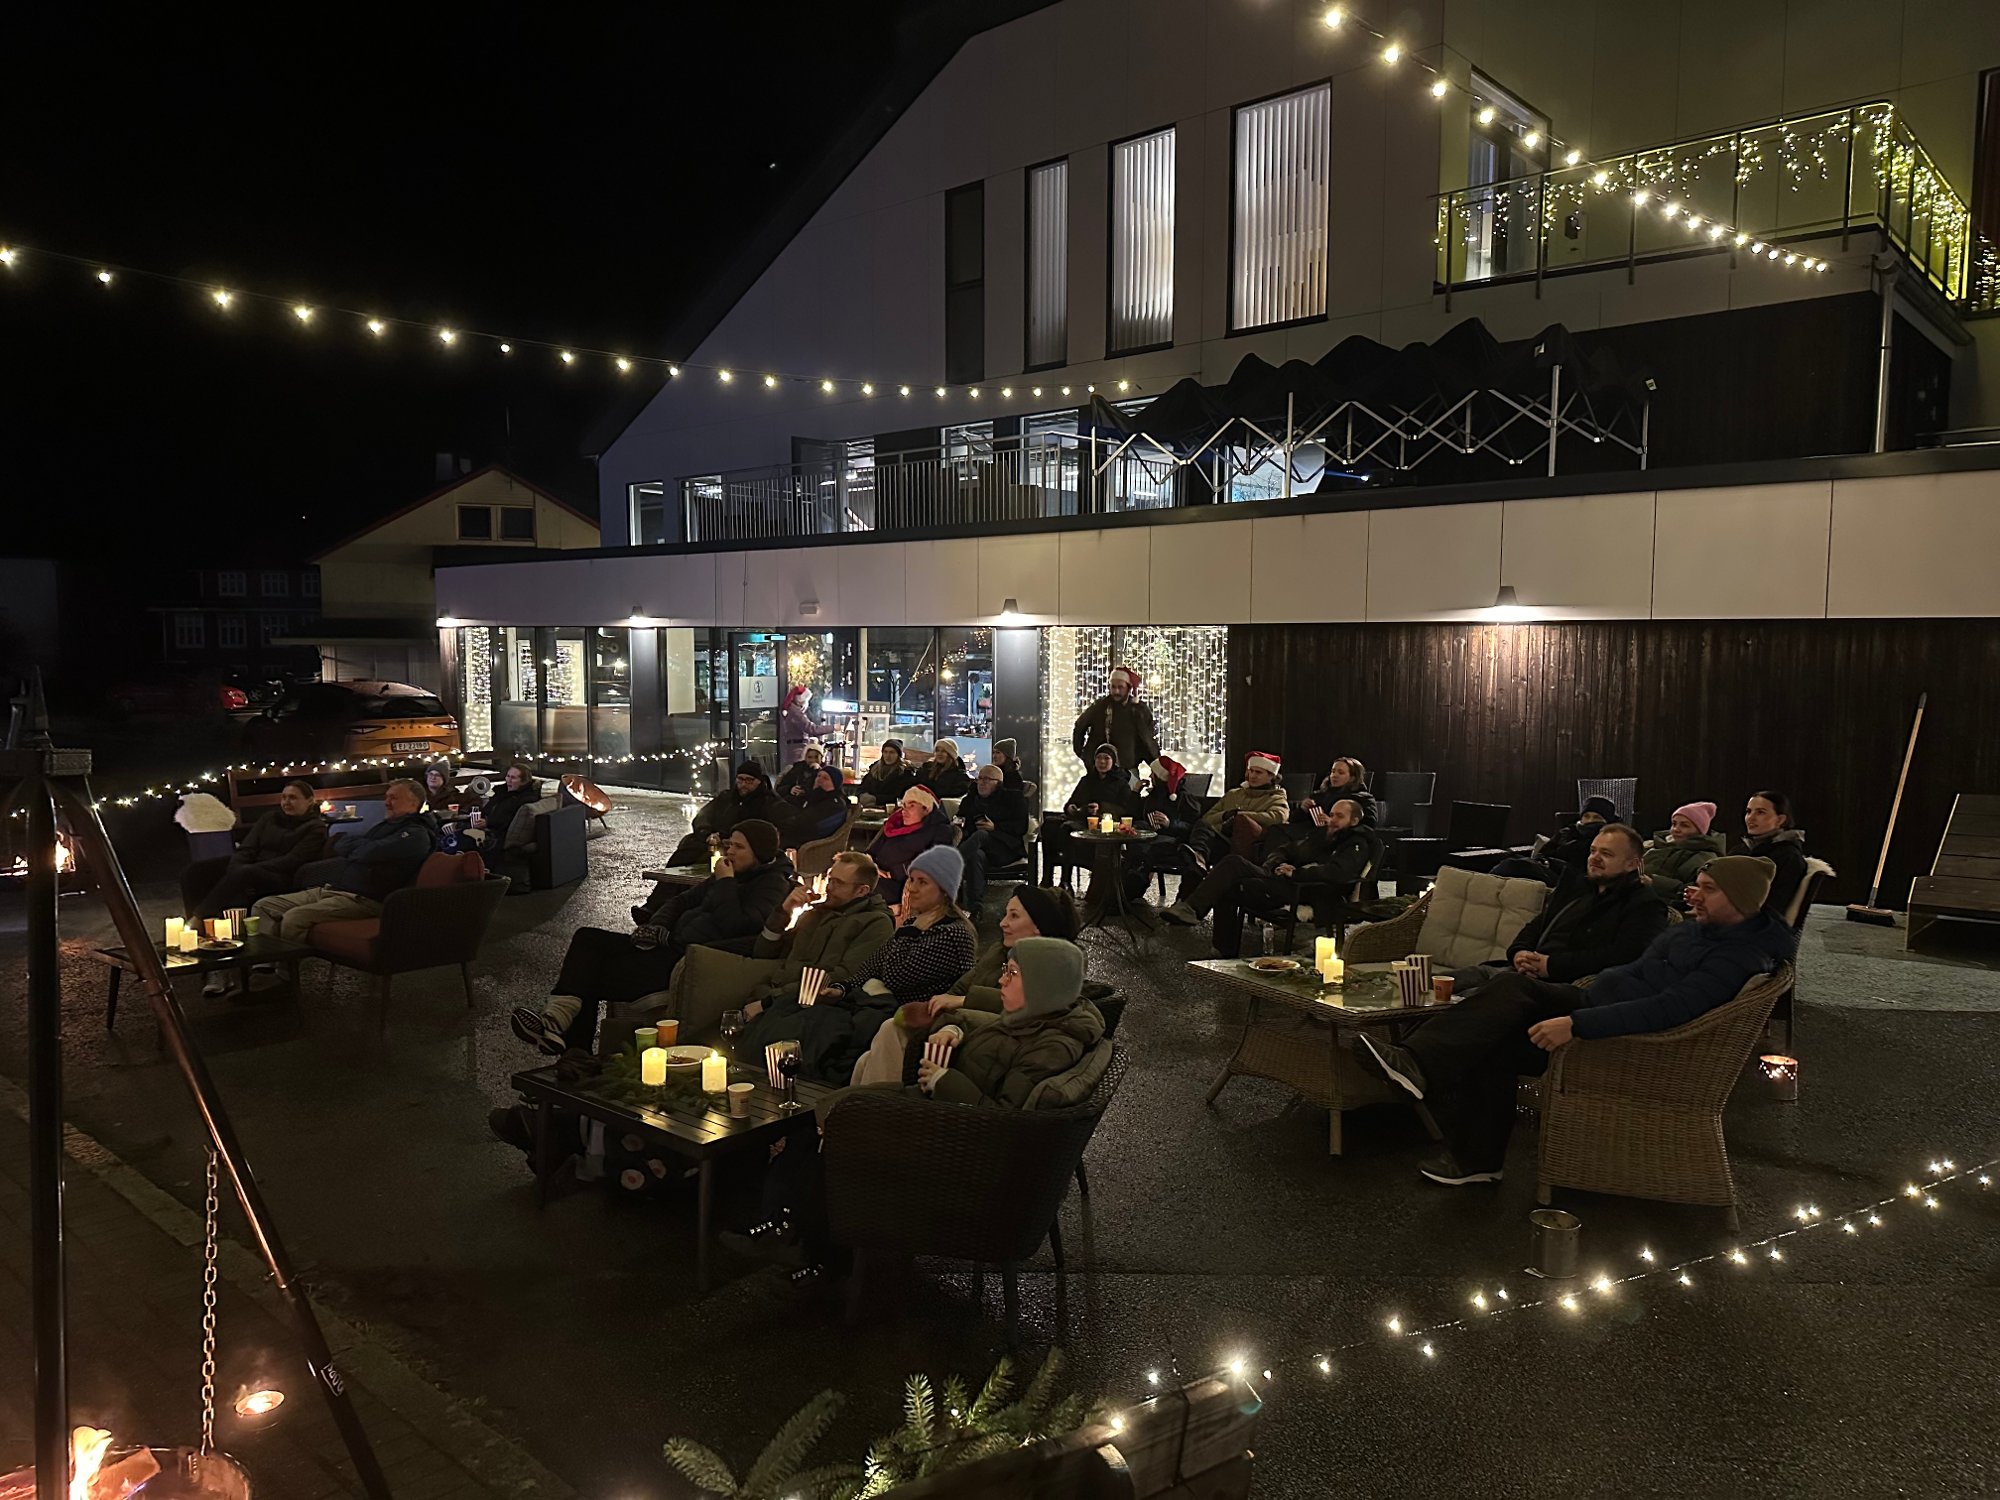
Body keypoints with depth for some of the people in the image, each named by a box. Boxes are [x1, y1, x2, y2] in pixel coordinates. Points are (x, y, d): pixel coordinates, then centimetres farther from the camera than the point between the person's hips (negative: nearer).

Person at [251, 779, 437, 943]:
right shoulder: (385, 826, 27)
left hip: (362, 898, -11)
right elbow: (336, 847, 24)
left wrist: (352, 844, 4)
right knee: (263, 907, -1)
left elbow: (369, 853, -18)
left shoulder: (416, 834, -4)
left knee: (294, 918, -30)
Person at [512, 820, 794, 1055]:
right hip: (675, 944, 10)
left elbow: (736, 925, -21)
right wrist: (656, 925, 7)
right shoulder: (730, 876, 21)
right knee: (587, 938, -3)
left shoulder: (773, 884, -7)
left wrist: (725, 884, -13)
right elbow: (684, 899, 24)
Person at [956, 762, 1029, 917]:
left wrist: (995, 827, -9)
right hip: (977, 846, 2)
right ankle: (974, 910, -50)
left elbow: (1021, 827, 4)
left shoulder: (1013, 798, 17)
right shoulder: (970, 800, 31)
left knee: (980, 835, -36)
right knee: (976, 856, -38)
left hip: (1006, 848, -2)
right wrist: (959, 826, 1)